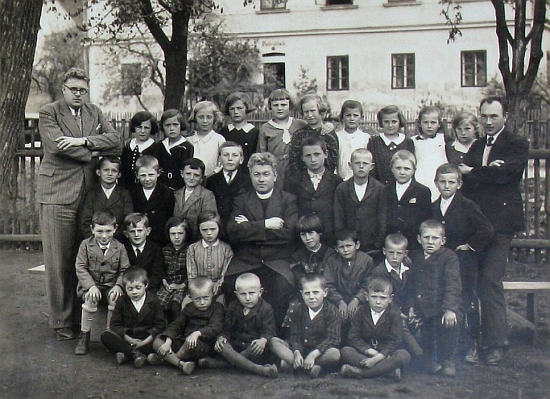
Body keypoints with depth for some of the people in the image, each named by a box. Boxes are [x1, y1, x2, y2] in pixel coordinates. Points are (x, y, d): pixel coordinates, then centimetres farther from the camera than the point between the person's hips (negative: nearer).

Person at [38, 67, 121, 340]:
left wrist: (83, 141, -12)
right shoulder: (48, 113, 2)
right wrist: (92, 153, -6)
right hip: (58, 196, -4)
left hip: (89, 194, 4)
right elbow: (57, 146, -13)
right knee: (58, 261, -1)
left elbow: (115, 139, 2)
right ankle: (60, 321, 8)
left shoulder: (95, 113, 16)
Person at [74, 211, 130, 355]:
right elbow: (80, 268, -5)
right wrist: (91, 286, -19)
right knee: (91, 298, -33)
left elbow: (125, 270, 4)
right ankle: (84, 336, -16)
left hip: (111, 285, 1)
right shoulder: (86, 245, 1)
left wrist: (118, 286, -15)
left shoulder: (119, 247, 4)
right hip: (90, 285, -1)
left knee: (116, 298, -31)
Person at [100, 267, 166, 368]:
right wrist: (128, 339, -15)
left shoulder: (153, 302, 2)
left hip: (146, 340, -1)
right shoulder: (122, 302, 5)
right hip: (126, 339, 1)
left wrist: (145, 341, -17)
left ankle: (126, 354, -35)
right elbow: (114, 325, 0)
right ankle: (136, 354, -36)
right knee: (105, 335, -25)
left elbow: (160, 325, -3)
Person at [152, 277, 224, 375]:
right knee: (157, 342, -9)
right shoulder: (189, 308, 14)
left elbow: (215, 327, -19)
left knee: (192, 343, -40)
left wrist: (198, 333, -36)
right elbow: (176, 325, 8)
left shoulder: (217, 308, -2)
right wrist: (168, 342, -10)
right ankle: (181, 364, -29)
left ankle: (166, 358, -12)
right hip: (183, 343, 6)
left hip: (205, 345, -6)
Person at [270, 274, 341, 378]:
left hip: (320, 351, -4)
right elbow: (295, 335, -1)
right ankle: (309, 367, -28)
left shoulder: (331, 311, -8)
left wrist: (313, 354, -27)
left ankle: (290, 363, -31)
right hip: (301, 349, 4)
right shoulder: (299, 309, 3)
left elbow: (332, 339, -16)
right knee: (274, 341, -14)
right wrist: (296, 353, -22)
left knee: (335, 354, -36)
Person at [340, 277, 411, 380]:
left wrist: (377, 357, -25)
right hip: (366, 353, 2)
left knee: (404, 355, -32)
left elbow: (394, 341, -12)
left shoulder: (395, 313, -5)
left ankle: (360, 372, -33)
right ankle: (388, 369, -31)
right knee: (345, 351, -25)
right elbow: (354, 338, -5)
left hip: (387, 353, -2)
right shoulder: (361, 312, 1)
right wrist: (371, 352, -20)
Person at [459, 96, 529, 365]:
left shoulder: (517, 145, 1)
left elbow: (503, 174, -15)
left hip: (500, 221, -6)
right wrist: (487, 171, -14)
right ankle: (473, 339, 14)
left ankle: (496, 344, -2)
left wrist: (472, 172, -3)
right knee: (472, 280, 4)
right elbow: (464, 176, 5)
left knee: (490, 280, -10)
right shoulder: (476, 146, 20)